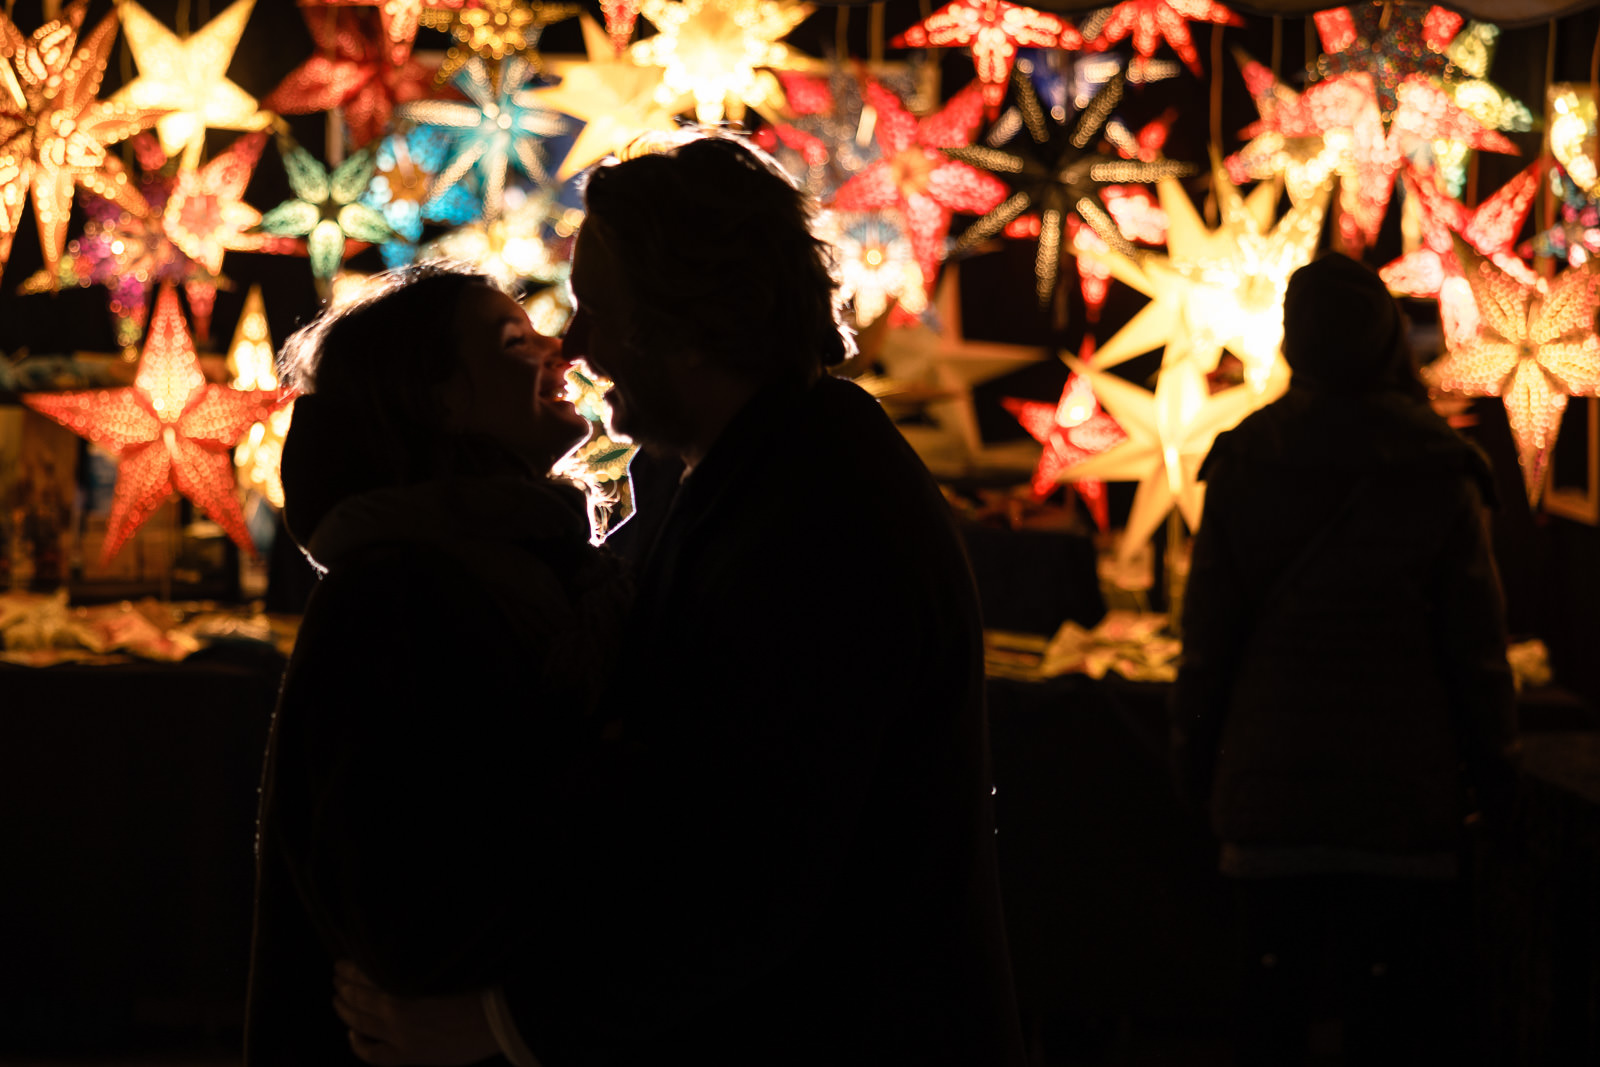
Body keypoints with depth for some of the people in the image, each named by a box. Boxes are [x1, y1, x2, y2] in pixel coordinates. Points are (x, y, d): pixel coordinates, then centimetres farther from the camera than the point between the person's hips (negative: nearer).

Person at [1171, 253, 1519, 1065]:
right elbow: (1477, 641, -2)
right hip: (1402, 792, -2)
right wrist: (1494, 769, 8)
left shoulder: (1242, 466, -1)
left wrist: (1195, 755, 12)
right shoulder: (1438, 474, -6)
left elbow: (1208, 633, 2)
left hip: (1268, 785, 2)